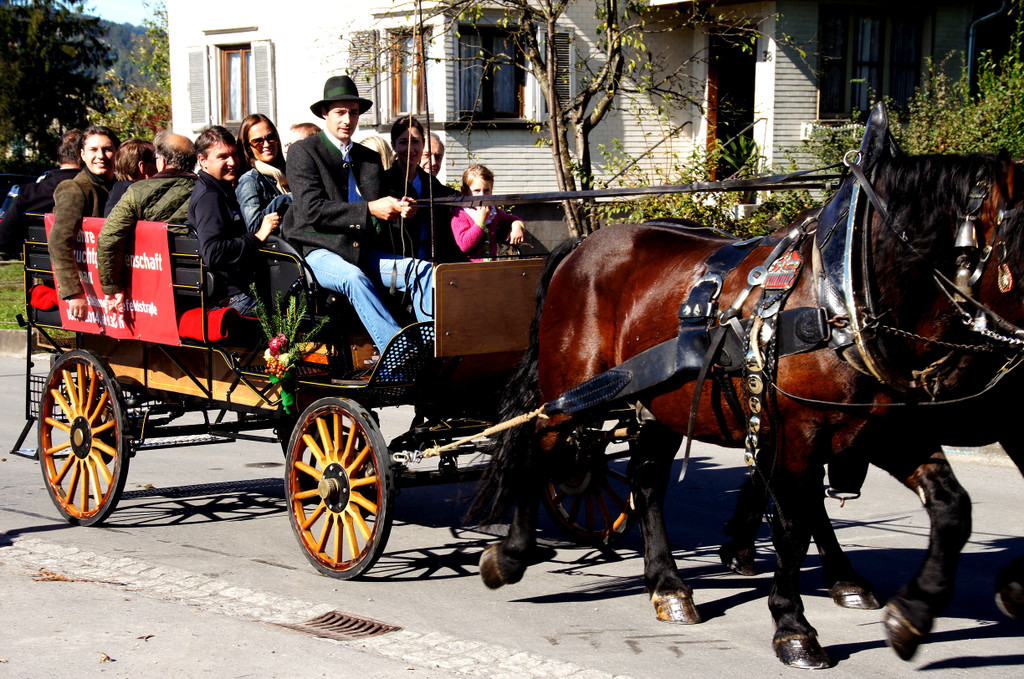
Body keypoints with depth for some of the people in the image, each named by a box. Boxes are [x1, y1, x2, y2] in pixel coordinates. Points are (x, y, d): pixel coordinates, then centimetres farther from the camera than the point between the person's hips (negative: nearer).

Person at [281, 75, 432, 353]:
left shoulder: (370, 158, 20)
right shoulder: (303, 152, 1)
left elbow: (379, 206, 15)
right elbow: (312, 209, -13)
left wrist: (399, 209, -11)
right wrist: (369, 209, -21)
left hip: (361, 252, 6)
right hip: (318, 252, -6)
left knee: (423, 270, -19)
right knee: (353, 277, -38)